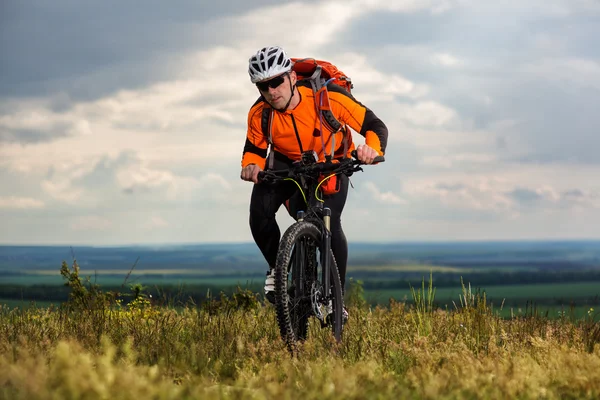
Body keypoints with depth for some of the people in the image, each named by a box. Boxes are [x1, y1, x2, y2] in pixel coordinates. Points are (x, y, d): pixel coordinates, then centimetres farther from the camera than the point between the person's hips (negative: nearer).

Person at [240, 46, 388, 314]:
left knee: (331, 225, -24)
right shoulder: (259, 114, -24)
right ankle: (276, 269, 3)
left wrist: (372, 149, -50)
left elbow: (375, 126, -27)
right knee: (260, 213, -24)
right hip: (286, 165, 2)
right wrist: (251, 166, -31)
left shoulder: (328, 97, -32)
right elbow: (254, 149, -6)